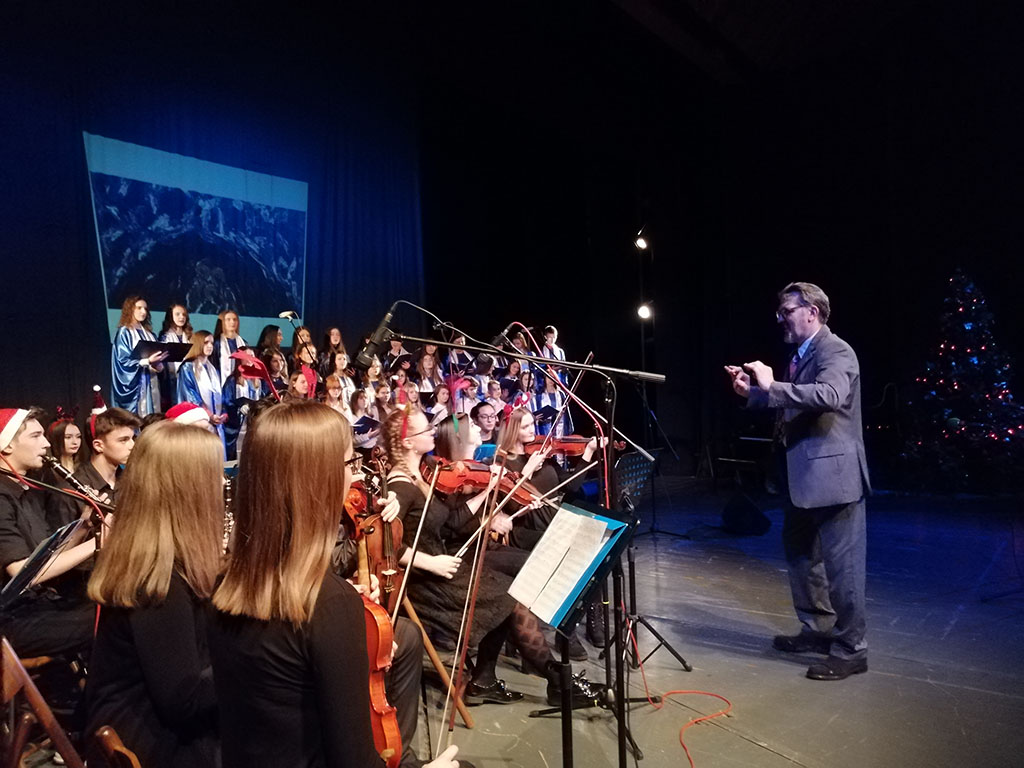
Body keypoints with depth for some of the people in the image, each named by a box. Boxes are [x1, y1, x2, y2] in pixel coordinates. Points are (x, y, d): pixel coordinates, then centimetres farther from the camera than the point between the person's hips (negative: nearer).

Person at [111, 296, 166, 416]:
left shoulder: (148, 334, 17)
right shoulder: (124, 332, -3)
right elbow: (124, 361, -12)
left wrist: (158, 365, -7)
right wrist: (147, 361, -25)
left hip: (150, 384, 6)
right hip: (133, 385, -6)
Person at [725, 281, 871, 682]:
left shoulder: (836, 351, -14)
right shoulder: (800, 355, 14)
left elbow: (829, 396, -34)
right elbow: (789, 404, 18)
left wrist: (771, 386, -29)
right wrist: (752, 392, 4)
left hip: (832, 473, -10)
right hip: (803, 475, 10)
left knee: (841, 564, 0)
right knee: (801, 554, 19)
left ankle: (851, 649, 14)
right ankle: (818, 629, 35)